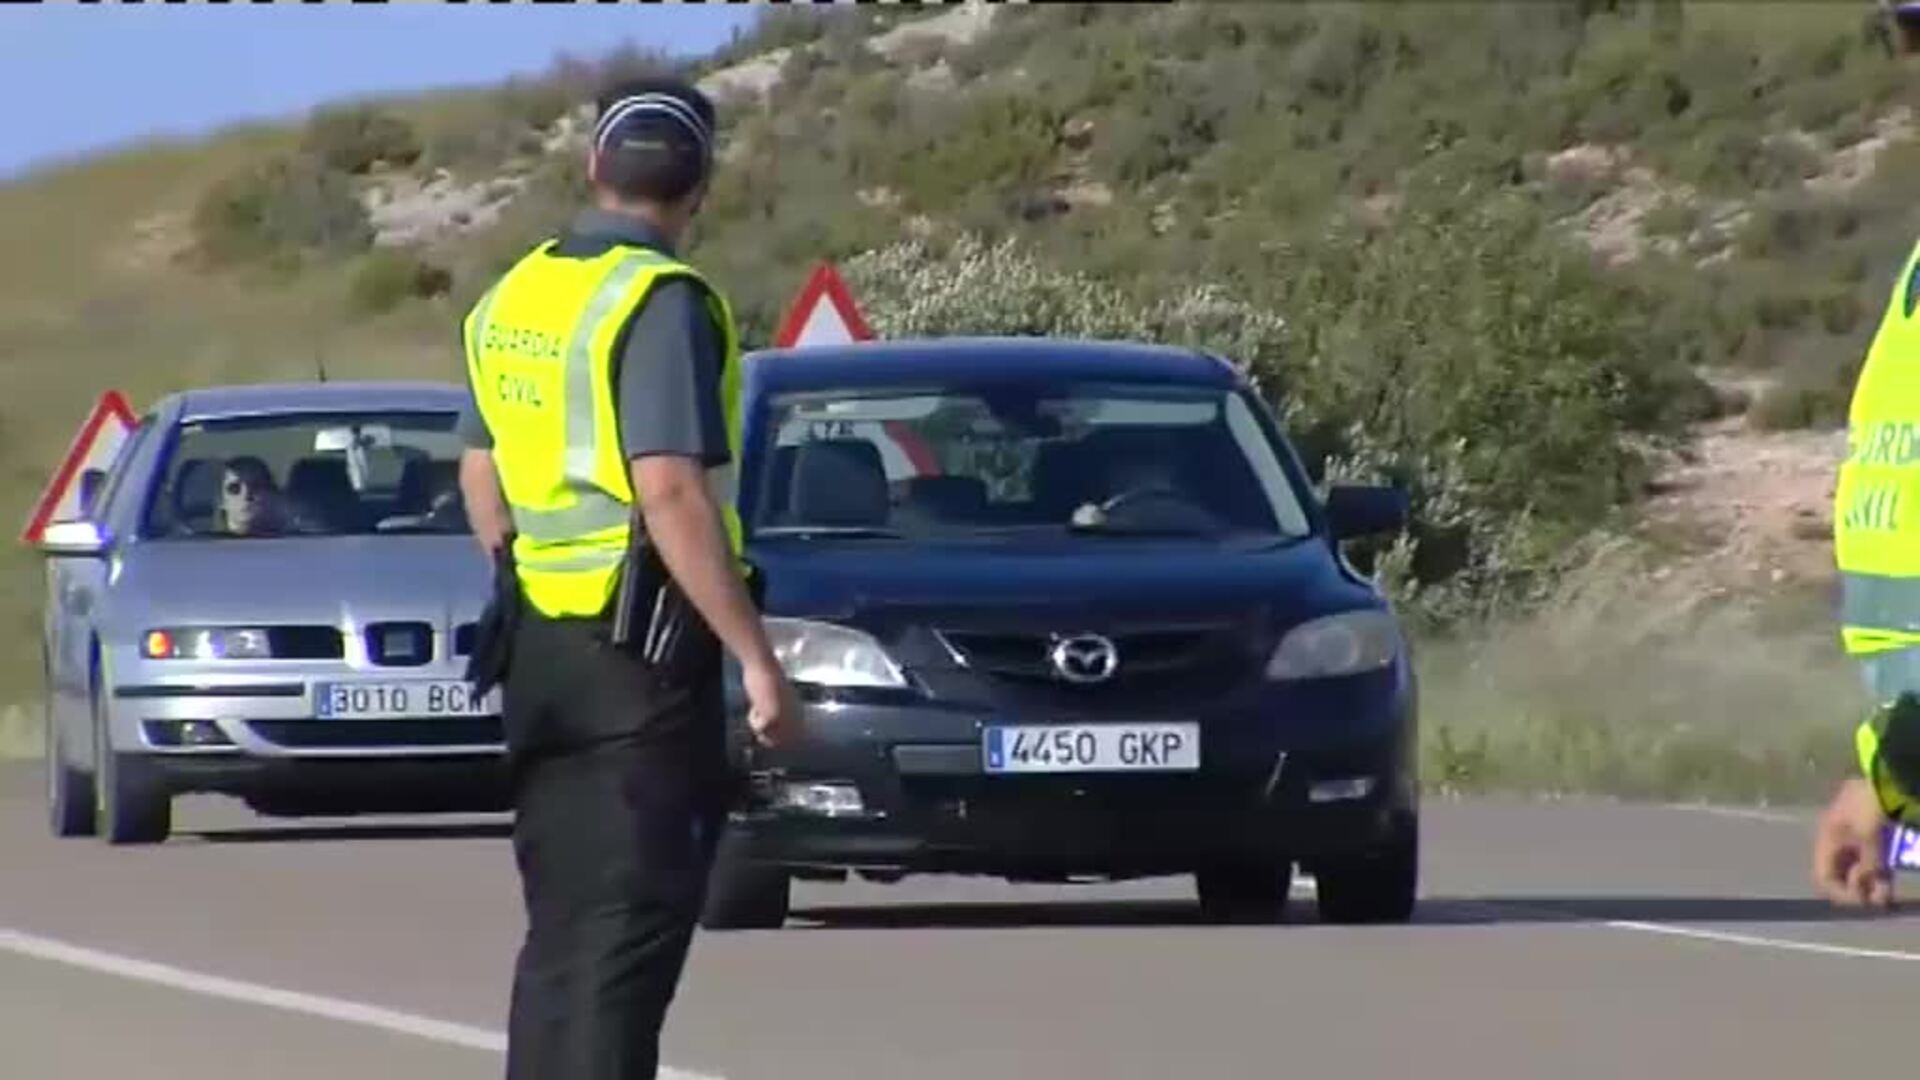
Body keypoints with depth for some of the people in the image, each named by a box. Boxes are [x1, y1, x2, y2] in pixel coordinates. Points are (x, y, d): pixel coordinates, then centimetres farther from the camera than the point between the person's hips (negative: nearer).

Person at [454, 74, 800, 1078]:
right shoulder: (659, 300, -15)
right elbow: (672, 493, -22)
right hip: (642, 648, -8)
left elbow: (480, 470, 18)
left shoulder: (513, 297, 11)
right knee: (634, 920, -7)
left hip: (539, 645, 8)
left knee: (562, 920, 14)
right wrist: (756, 655, -21)